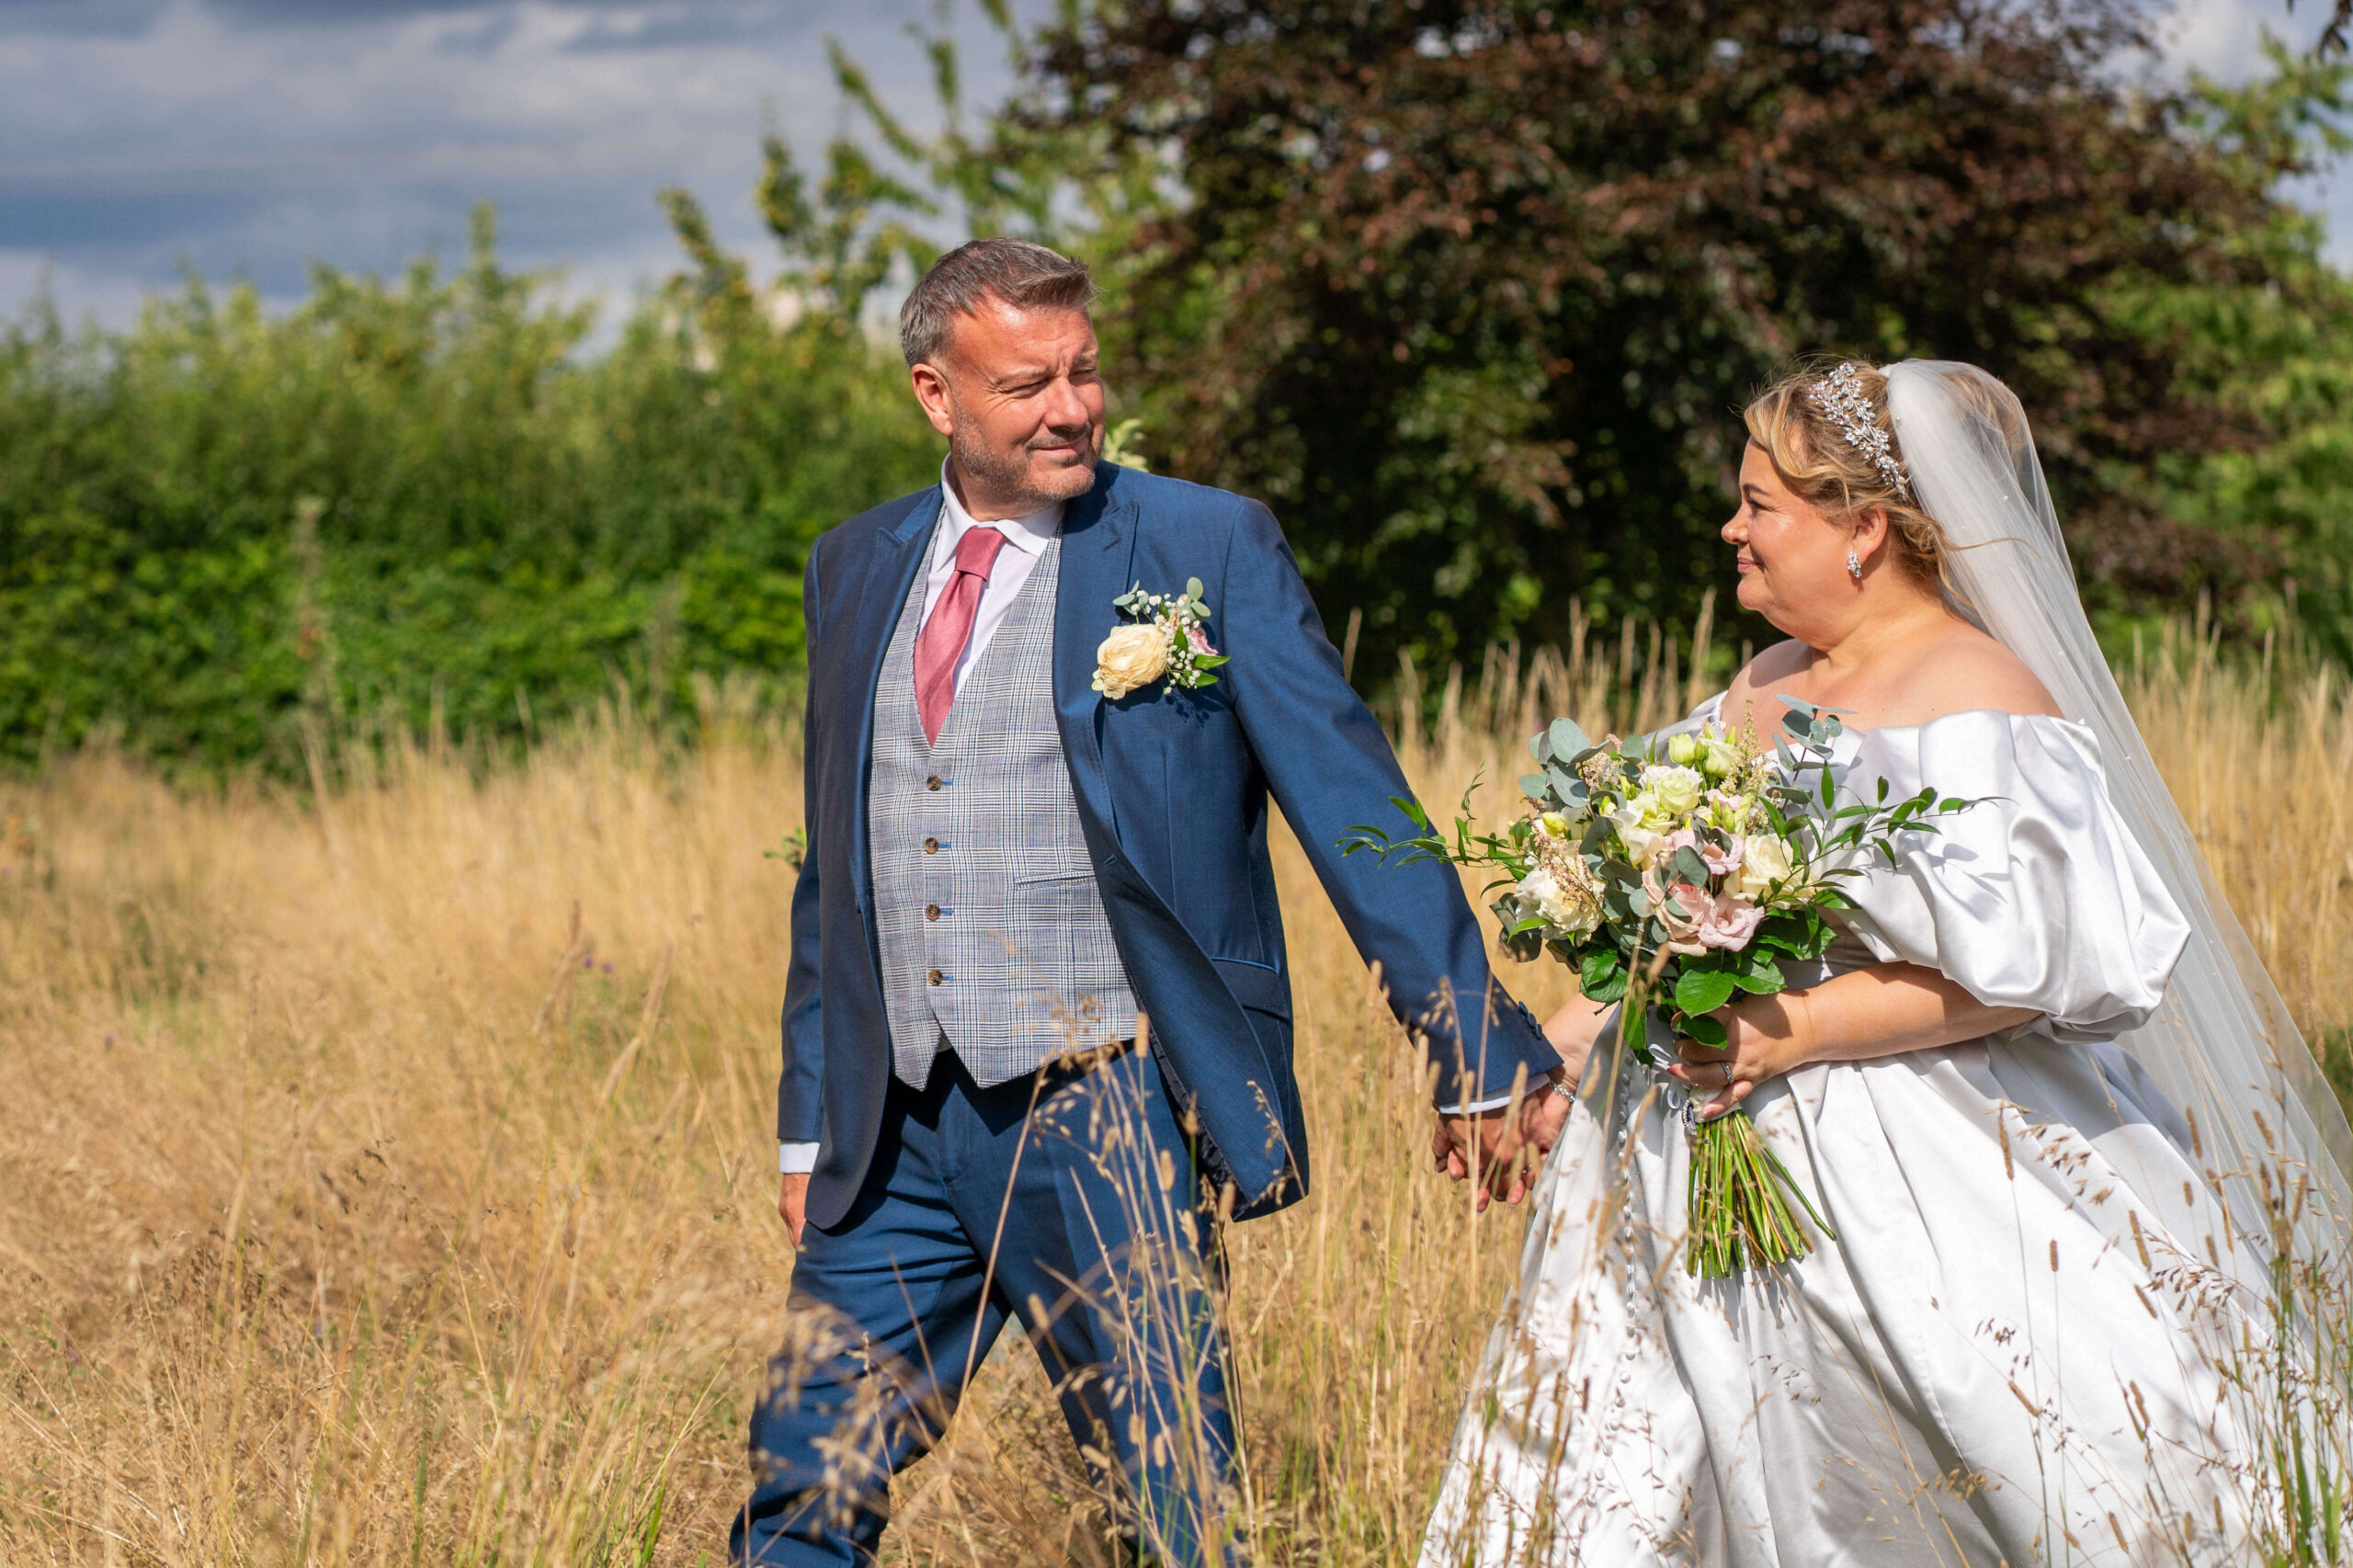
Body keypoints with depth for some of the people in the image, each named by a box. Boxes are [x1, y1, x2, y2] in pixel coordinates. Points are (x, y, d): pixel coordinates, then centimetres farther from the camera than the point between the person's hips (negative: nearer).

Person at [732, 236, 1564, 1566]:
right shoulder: (855, 572, 11)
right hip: (900, 1139, 4)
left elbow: (1353, 810, -6)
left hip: (1108, 1123, -4)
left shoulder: (1210, 548, -3)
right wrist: (810, 1122, 17)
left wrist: (1480, 1056, -10)